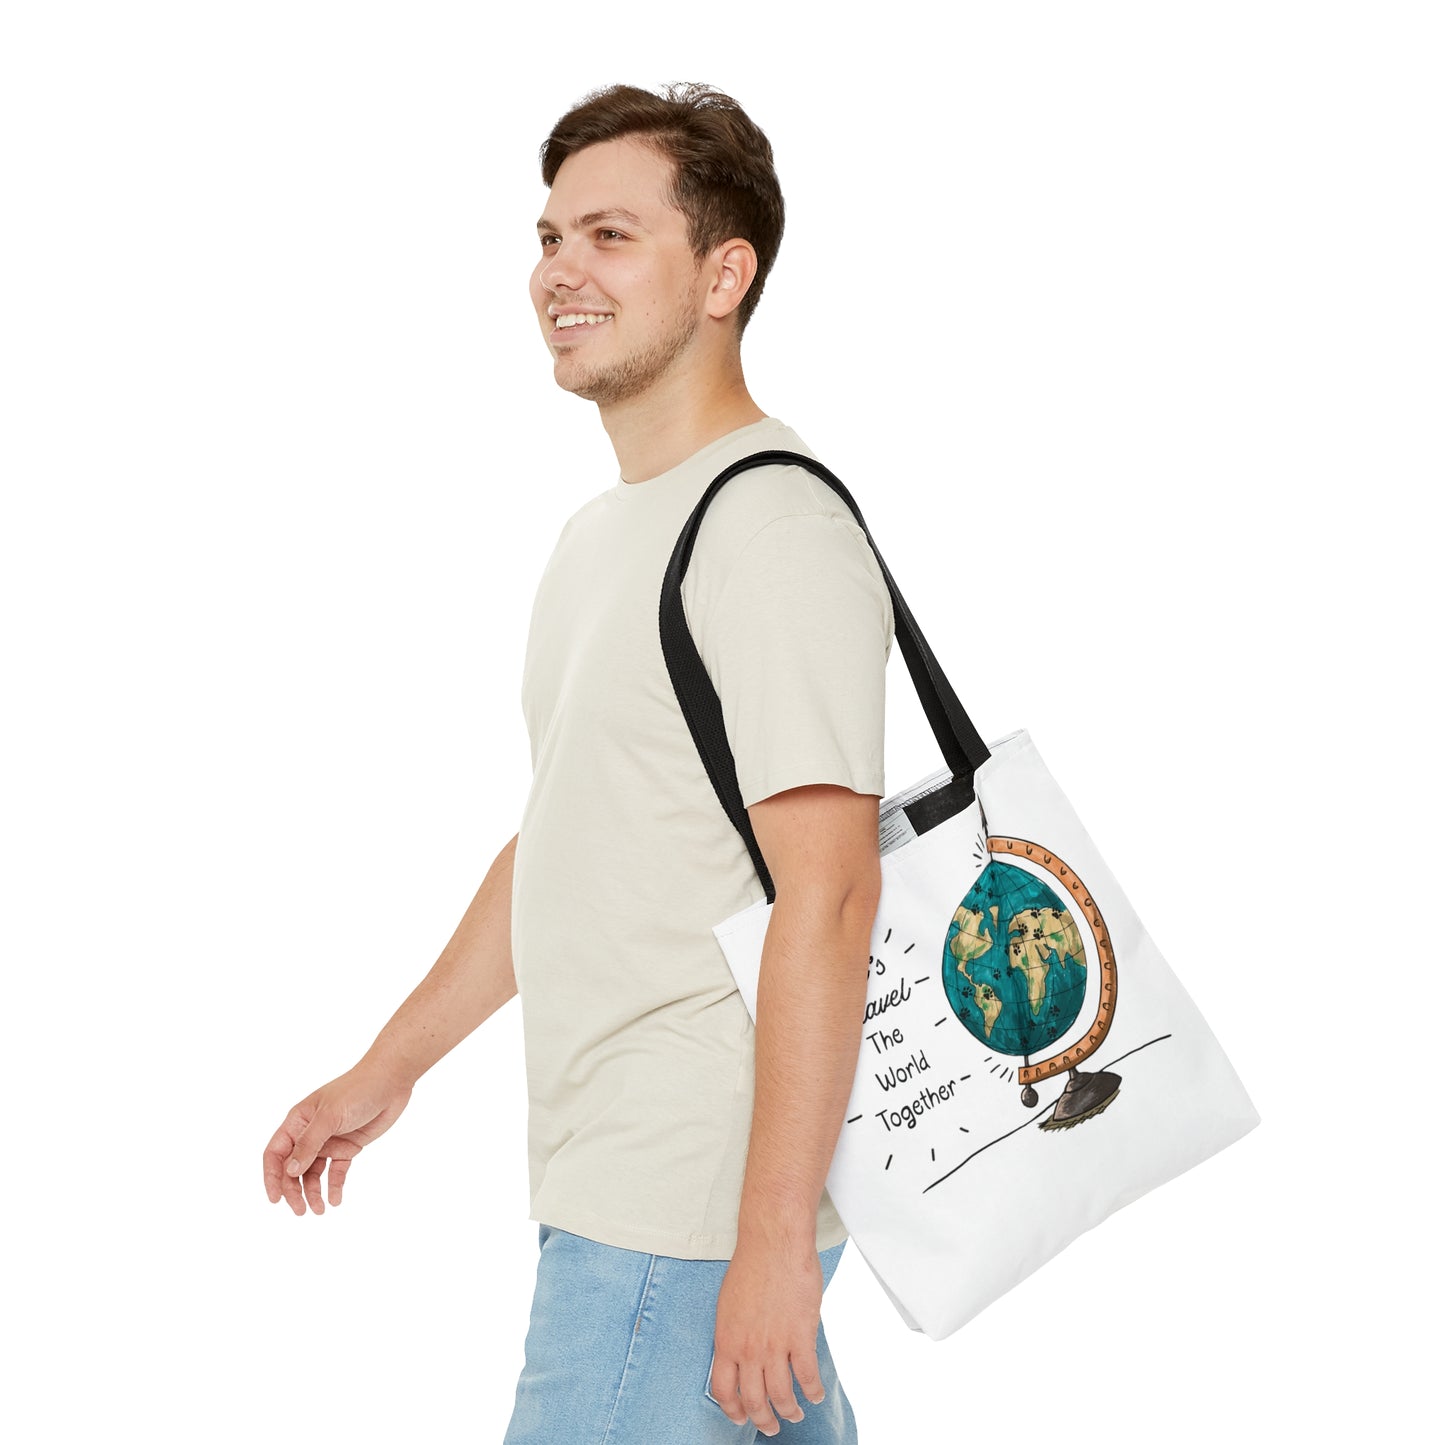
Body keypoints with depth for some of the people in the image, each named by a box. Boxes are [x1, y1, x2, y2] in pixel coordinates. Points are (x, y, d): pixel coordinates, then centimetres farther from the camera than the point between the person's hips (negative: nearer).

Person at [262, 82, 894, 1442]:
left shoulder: (774, 529, -16)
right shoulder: (603, 530, 16)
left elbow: (826, 895, -22)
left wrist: (773, 1235, -24)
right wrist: (388, 1070, 25)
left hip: (695, 1212, -9)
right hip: (607, 1179, 9)